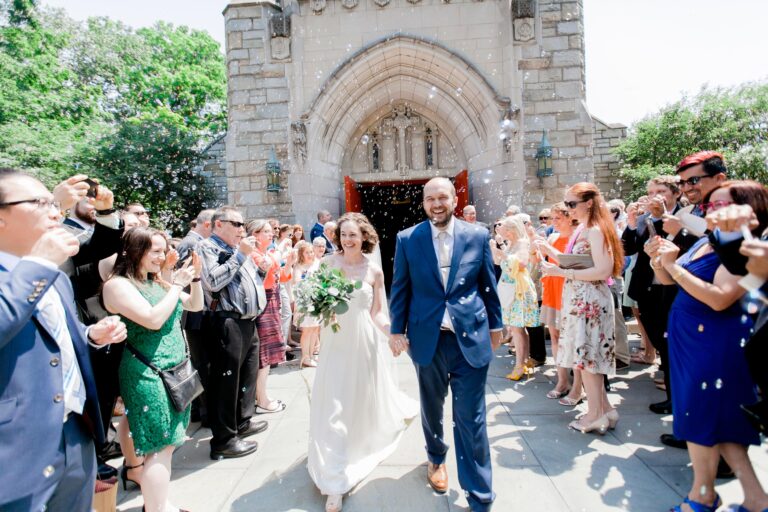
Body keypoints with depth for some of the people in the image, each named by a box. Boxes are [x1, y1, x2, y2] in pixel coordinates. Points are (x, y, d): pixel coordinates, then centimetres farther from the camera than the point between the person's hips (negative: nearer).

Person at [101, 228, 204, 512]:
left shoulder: (157, 282, 9)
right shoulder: (117, 285, -13)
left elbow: (196, 305, 14)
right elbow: (153, 320, -24)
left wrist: (194, 277, -1)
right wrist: (177, 285, -16)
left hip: (175, 369, 8)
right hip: (148, 375, -8)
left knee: (162, 443, 14)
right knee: (161, 447, -3)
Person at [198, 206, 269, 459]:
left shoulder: (239, 249, 18)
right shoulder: (207, 247, -5)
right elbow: (214, 281, -21)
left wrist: (262, 268, 7)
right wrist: (240, 255, -15)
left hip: (248, 321, 9)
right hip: (228, 322, -9)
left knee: (248, 373, 18)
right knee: (226, 379, -2)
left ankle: (243, 422, 35)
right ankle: (224, 440, 10)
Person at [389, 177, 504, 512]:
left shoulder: (477, 236, -1)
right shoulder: (407, 239, -2)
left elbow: (488, 285, 7)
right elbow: (400, 288, 1)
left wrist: (495, 324, 11)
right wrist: (397, 330, -1)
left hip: (471, 337, -1)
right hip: (427, 339, 1)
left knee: (470, 418, 4)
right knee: (432, 408, 21)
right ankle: (436, 458, 49)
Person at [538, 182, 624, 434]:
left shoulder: (595, 230, -15)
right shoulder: (582, 230, 12)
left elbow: (603, 271, -24)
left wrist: (561, 272, -24)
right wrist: (550, 251, 6)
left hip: (589, 300, -9)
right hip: (578, 299, 9)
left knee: (585, 356, 1)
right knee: (587, 357, 15)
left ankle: (595, 414, 16)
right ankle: (604, 409, 26)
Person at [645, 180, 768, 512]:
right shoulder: (704, 242, 9)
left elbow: (719, 299, -29)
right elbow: (668, 280, 14)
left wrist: (674, 265, -26)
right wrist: (659, 260, -5)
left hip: (715, 343, -9)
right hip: (690, 337, 9)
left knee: (702, 413, 3)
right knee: (719, 417, 15)